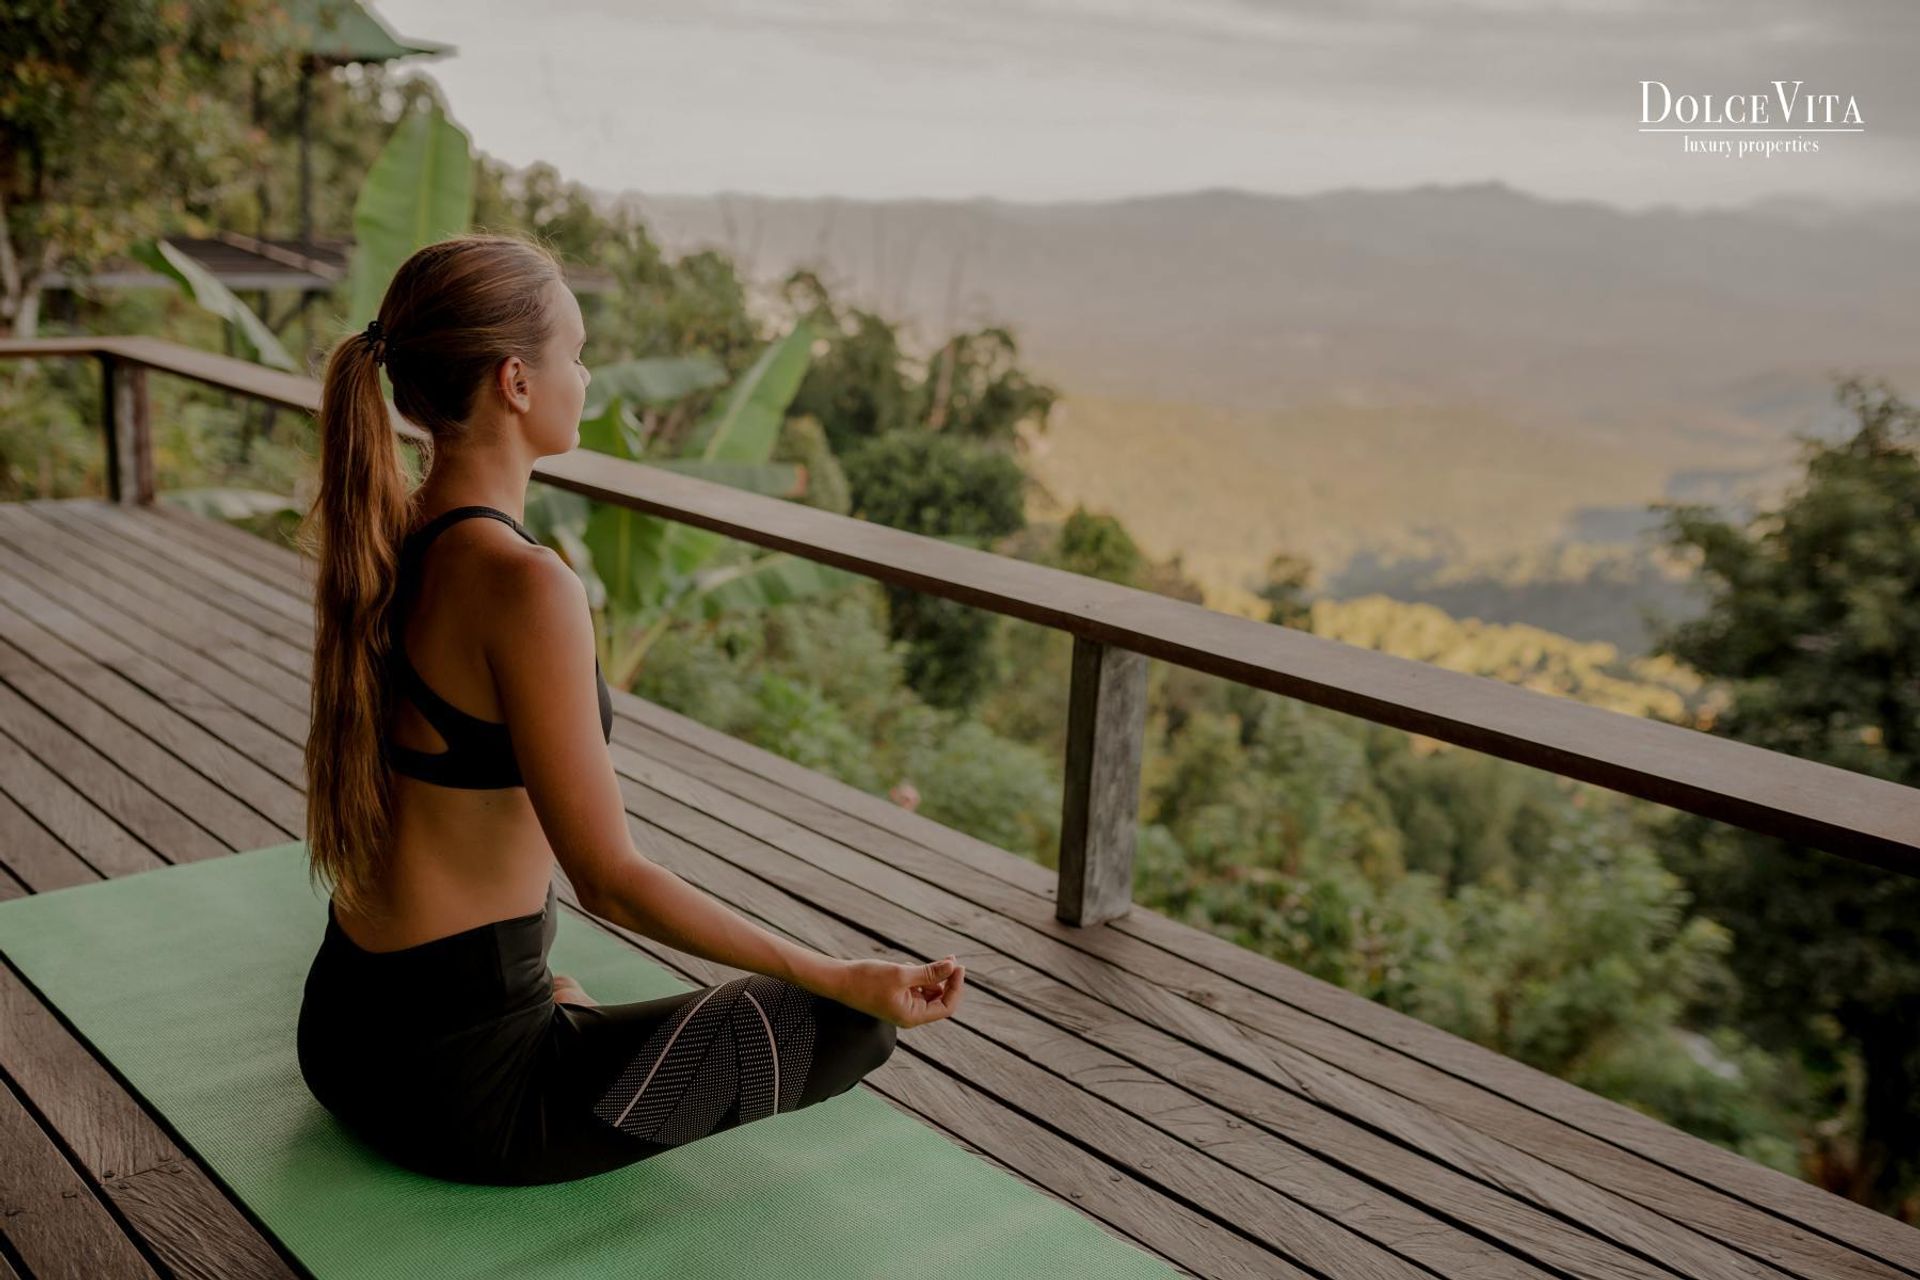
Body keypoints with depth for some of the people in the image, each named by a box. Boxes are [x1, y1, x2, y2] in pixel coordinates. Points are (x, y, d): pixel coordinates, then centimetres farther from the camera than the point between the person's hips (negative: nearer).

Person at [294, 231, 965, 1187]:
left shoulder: (373, 540, 0)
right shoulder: (525, 584, -26)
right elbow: (610, 881, -24)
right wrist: (840, 979, -19)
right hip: (457, 1087, -9)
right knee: (854, 1020, 4)